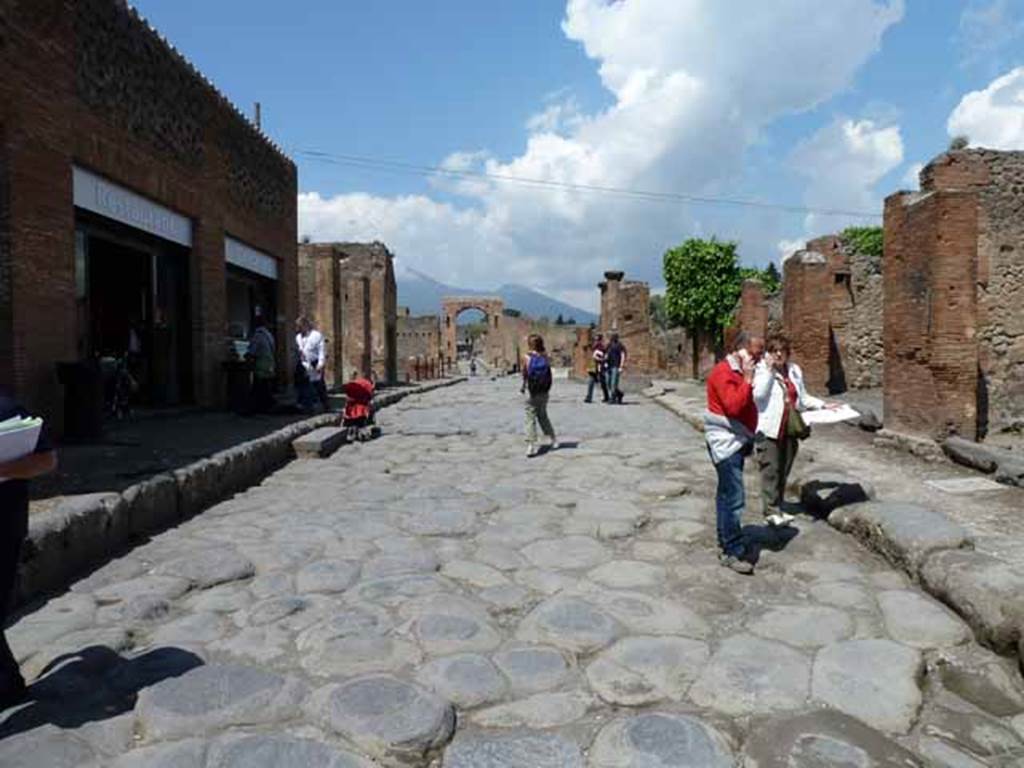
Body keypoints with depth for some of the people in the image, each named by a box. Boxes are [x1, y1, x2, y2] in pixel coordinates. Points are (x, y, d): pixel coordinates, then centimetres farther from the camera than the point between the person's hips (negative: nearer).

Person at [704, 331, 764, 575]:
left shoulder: (738, 372, 14)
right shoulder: (724, 372, -17)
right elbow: (733, 406, -27)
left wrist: (748, 439, 15)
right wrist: (748, 379, -21)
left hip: (736, 441, 10)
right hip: (726, 442, -10)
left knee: (727, 495, 16)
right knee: (735, 498, -9)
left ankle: (726, 542, 25)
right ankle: (735, 552, -3)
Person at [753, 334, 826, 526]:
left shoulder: (794, 370, 12)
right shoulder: (761, 370, -5)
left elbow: (802, 398, 22)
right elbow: (758, 395, -21)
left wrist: (823, 405, 11)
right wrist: (769, 370, -18)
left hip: (790, 429, 6)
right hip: (769, 429, -6)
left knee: (784, 471, 12)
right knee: (771, 471, -5)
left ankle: (779, 508, 22)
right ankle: (771, 511, 0)